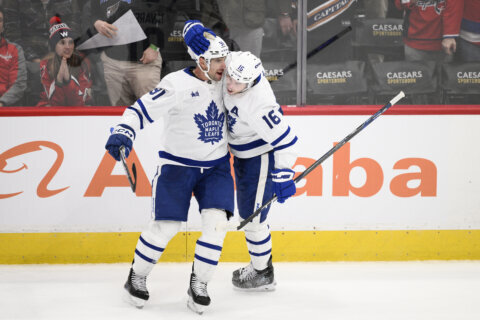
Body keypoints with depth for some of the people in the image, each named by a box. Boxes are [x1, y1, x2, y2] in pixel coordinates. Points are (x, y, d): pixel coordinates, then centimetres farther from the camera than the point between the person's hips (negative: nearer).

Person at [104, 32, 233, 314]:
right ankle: (136, 277, 17)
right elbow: (142, 109, -20)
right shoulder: (177, 84, -17)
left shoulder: (222, 81, 0)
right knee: (166, 225, -6)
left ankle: (198, 285, 3)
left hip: (216, 166, 4)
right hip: (177, 164, -4)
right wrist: (123, 134, -35)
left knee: (217, 222, -11)